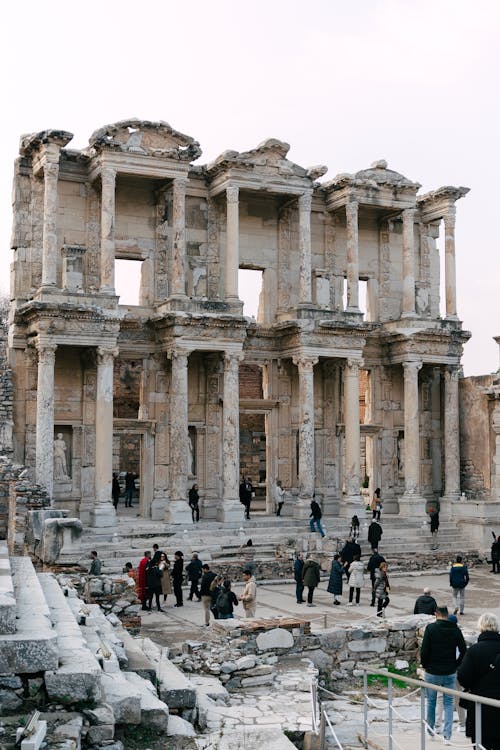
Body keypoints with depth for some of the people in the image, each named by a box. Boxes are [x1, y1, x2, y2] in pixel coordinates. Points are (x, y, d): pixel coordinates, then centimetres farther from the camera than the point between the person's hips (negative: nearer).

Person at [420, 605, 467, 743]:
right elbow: (463, 651, -4)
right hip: (450, 674, 2)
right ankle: (447, 735, 3)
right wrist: (455, 665, 8)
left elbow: (424, 650, -14)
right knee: (448, 703, 9)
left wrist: (425, 665, 2)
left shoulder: (431, 628, -12)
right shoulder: (456, 630, -4)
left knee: (431, 701, 16)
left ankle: (430, 729, 30)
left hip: (432, 673, -2)